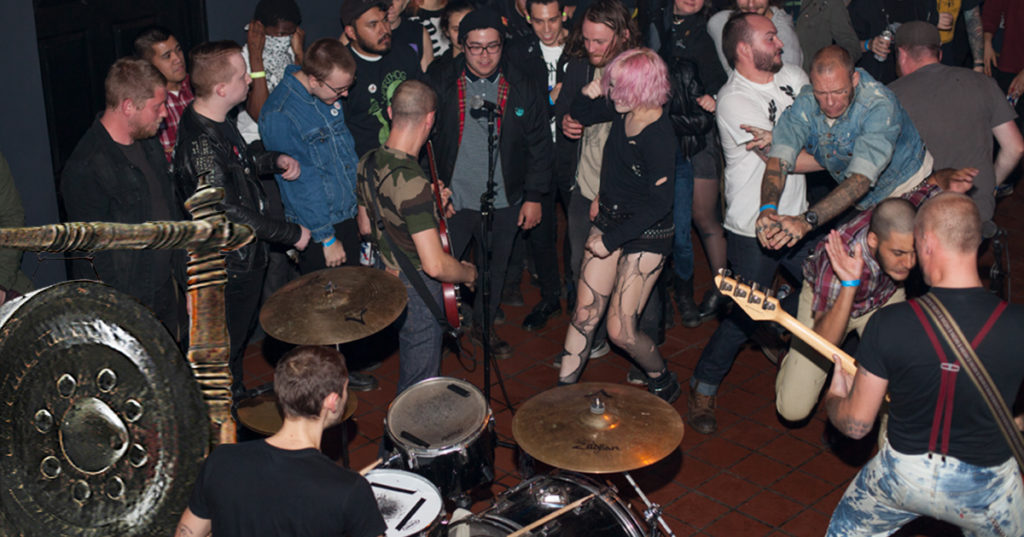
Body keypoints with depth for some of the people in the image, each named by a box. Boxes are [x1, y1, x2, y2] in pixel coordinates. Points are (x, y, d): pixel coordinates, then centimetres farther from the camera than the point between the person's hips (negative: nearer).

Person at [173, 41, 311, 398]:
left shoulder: (216, 121, 0)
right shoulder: (200, 143, -31)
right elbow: (230, 213, -30)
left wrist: (276, 161, 1)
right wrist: (292, 234, -22)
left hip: (244, 256, 10)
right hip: (229, 264, -10)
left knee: (241, 334, 27)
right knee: (226, 346, 10)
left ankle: (237, 396, 48)